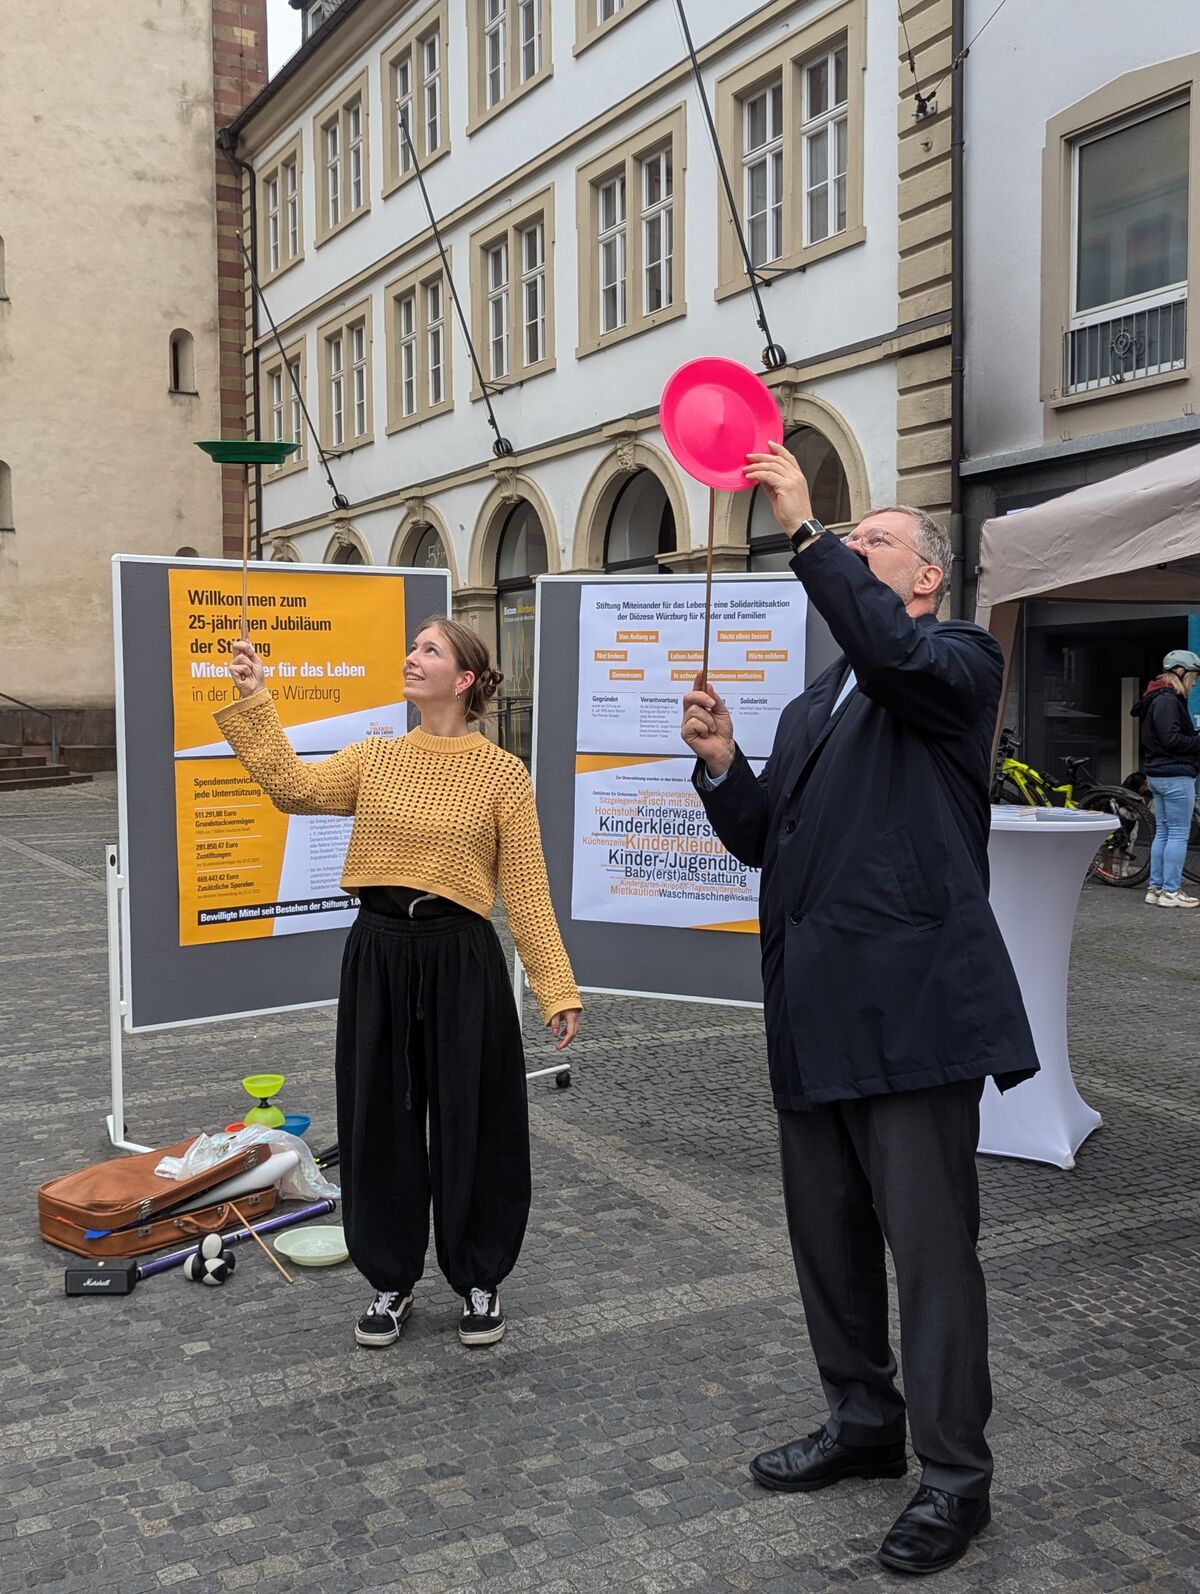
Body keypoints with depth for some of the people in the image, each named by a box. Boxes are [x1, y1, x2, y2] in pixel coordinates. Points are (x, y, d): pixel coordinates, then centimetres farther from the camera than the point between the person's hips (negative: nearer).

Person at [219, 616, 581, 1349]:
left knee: (471, 1125, 6)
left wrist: (558, 989, -8)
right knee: (379, 1120, 11)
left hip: (460, 960, -3)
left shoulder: (503, 773, -4)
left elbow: (527, 891, -5)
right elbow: (293, 786, -10)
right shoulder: (375, 758, 6)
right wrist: (253, 700, -14)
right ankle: (392, 1281, 29)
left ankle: (480, 1281, 27)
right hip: (377, 955, 4)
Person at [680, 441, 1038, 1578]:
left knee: (929, 1247, 0)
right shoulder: (813, 707, 22)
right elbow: (762, 843, 18)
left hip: (911, 1005, -8)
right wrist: (723, 767, -1)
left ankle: (954, 1474, 15)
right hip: (813, 1013, 8)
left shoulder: (958, 664, -1)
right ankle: (864, 1422, 35)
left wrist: (803, 529, -23)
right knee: (827, 1238, 17)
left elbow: (892, 650, -26)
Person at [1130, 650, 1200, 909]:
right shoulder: (1168, 700, -15)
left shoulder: (1157, 699, 17)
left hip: (1157, 774, 10)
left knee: (1162, 833, 13)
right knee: (1179, 834, -5)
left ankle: (1156, 888, 16)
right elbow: (1171, 738, -23)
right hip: (1176, 775, -10)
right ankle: (1171, 892, -4)